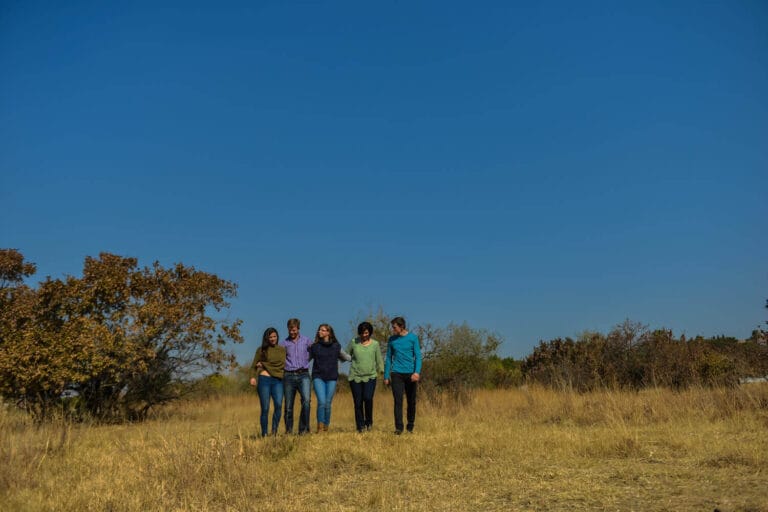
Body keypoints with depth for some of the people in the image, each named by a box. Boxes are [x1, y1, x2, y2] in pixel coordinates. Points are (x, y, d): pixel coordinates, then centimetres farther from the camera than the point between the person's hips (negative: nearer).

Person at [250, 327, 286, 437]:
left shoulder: (282, 350, 13)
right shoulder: (261, 350, 11)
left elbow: (283, 365, 4)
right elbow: (255, 365, 9)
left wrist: (264, 364, 0)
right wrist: (253, 377, -10)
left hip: (278, 381, 1)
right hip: (264, 380, -1)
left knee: (278, 405, -18)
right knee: (265, 408, -4)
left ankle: (274, 431, -8)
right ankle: (264, 434, 4)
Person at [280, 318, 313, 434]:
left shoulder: (307, 341, 9)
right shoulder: (284, 343, 9)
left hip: (303, 375, -1)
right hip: (289, 376, 1)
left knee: (306, 400, -21)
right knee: (288, 405, 4)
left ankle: (304, 429, -14)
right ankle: (288, 430, 18)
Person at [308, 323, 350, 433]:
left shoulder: (336, 346, 6)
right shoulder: (314, 346, 4)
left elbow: (347, 357, 19)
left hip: (332, 378, 1)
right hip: (318, 377, -1)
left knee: (328, 404, 3)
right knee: (321, 402, -16)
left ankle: (326, 427, 20)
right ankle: (320, 426, -1)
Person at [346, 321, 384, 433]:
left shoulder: (375, 344, 3)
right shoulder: (354, 342, 2)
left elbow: (379, 360, 9)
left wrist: (381, 372, 4)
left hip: (370, 376, -1)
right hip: (355, 376, 1)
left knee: (368, 398, -19)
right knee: (358, 402, -1)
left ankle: (369, 421, 5)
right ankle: (360, 426, 13)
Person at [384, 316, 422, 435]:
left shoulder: (413, 338, 0)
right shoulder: (392, 339, 6)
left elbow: (418, 357, -3)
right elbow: (388, 358, 11)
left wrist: (417, 372, -18)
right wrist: (386, 376, 9)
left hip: (410, 374, 0)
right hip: (396, 374, 1)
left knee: (411, 401, 7)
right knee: (398, 401, -9)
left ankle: (410, 426, 21)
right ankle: (398, 427, -9)